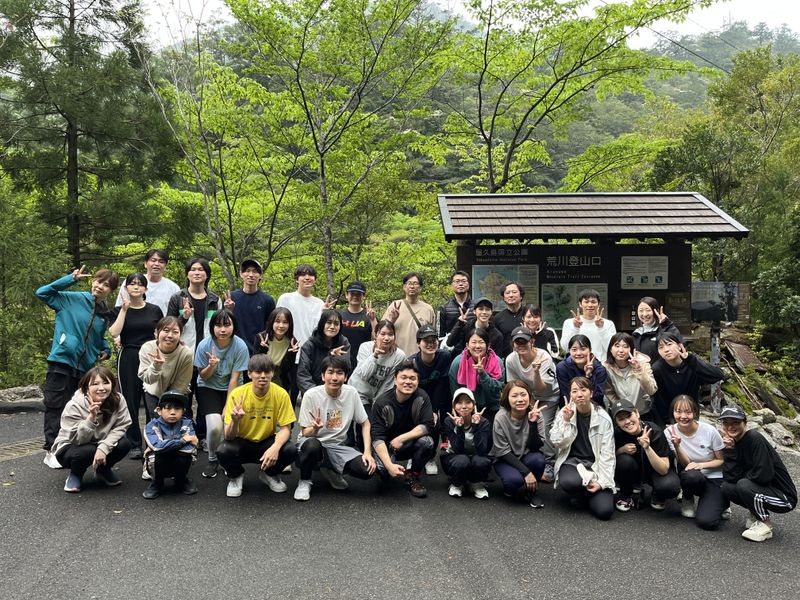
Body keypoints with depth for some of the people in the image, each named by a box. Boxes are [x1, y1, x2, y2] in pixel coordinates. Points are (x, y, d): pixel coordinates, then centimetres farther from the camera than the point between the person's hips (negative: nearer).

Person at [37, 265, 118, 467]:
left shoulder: (105, 315, 10)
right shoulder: (73, 299, -4)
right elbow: (42, 293, -10)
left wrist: (106, 349, 5)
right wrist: (71, 279, -16)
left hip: (85, 367, 5)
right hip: (61, 361, -5)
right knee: (55, 407, 0)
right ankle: (51, 450, 8)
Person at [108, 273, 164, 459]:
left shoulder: (154, 310, 8)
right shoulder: (119, 311, 6)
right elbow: (114, 332, -11)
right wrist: (124, 309, -11)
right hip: (128, 360, 0)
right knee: (131, 402, 1)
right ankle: (134, 445, 11)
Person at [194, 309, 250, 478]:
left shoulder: (240, 346, -20)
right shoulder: (204, 345, -17)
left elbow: (234, 378, -15)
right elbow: (203, 376, -5)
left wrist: (228, 407, -16)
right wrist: (211, 366, -27)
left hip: (232, 388, 1)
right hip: (208, 388, -1)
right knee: (215, 425, -22)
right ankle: (212, 460, 6)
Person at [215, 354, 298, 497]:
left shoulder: (281, 394, -18)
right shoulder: (237, 394, -20)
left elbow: (285, 428, -14)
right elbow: (229, 437, -20)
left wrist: (275, 447, -35)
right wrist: (235, 421, -44)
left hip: (267, 442, 1)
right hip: (242, 443, -1)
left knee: (291, 450, -27)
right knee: (223, 451, -31)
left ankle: (270, 474, 8)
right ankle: (236, 476, 6)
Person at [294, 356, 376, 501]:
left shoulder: (351, 393, -6)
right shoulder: (311, 395, -15)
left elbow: (365, 423, 3)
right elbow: (306, 433, -10)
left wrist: (367, 452, -10)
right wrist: (315, 428, -34)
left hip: (338, 447, 3)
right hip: (313, 443, -3)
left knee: (367, 470, -21)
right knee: (312, 445, -40)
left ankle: (331, 470, 10)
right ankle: (304, 482, -8)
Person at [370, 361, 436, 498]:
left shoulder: (422, 397, -13)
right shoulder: (382, 403, -19)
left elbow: (428, 425, -19)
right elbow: (377, 437, -24)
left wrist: (401, 438, -28)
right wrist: (389, 465, -37)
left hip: (411, 444, 1)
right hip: (387, 446, -1)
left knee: (427, 441, -29)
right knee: (383, 469, -30)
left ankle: (413, 477, -4)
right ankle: (387, 473, 10)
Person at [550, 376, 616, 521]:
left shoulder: (603, 418, -6)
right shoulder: (564, 413, -1)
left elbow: (607, 454, -6)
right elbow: (558, 443, -7)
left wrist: (602, 481, -15)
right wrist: (566, 421, -20)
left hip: (595, 464, 0)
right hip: (571, 461, 0)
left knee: (604, 511, -19)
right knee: (569, 482, -37)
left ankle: (588, 493, 16)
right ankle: (581, 494, 1)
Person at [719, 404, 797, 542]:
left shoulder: (755, 439, -21)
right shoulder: (733, 443, 0)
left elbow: (764, 474, -27)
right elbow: (729, 477, -9)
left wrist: (742, 476, -9)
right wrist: (729, 449, -17)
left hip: (784, 497, -7)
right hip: (764, 490, 7)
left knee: (744, 485, -28)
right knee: (726, 487, -7)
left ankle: (765, 525, -5)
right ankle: (756, 513, 15)